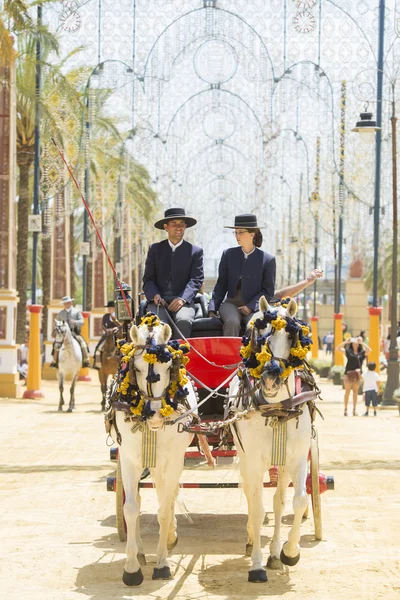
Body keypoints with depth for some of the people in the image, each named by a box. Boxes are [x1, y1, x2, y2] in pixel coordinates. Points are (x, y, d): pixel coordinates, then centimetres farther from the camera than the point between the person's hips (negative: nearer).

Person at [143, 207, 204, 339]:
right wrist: (155, 295, -10)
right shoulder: (155, 249, 16)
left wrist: (182, 299, -15)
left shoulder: (195, 251, 11)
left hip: (183, 301, -1)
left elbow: (196, 280, 2)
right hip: (159, 301, 1)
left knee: (183, 321, -34)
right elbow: (148, 279, 11)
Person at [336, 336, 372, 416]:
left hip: (357, 374, 1)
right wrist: (346, 341, -7)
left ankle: (354, 410, 10)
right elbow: (338, 348, -1)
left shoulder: (362, 353, 6)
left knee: (355, 392, 6)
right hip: (348, 373, -1)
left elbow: (369, 350, -10)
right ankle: (345, 409, 5)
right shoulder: (348, 351, 4)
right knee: (347, 392, 1)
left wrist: (361, 343, -9)